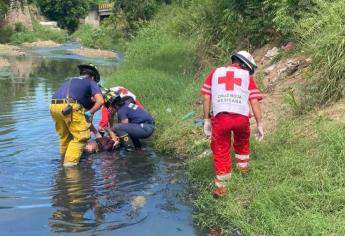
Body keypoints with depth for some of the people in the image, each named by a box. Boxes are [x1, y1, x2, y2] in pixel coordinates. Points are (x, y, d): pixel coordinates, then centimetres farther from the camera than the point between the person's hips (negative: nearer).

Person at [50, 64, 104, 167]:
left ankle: (64, 158, 33)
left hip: (54, 106, 7)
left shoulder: (69, 80, 36)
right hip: (70, 107, -6)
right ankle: (70, 162, -5)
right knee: (81, 136, 3)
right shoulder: (91, 82, 20)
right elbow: (100, 101, 2)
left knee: (64, 135, 23)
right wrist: (89, 113, 8)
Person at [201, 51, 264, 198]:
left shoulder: (215, 73, 21)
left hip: (220, 117, 0)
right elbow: (254, 102, 9)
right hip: (241, 117, 1)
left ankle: (221, 187, 12)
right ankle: (243, 166, 48)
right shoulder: (247, 76, 17)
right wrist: (259, 124, 12)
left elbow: (206, 98, 14)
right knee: (242, 141, 31)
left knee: (221, 150, 11)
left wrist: (206, 120, 17)